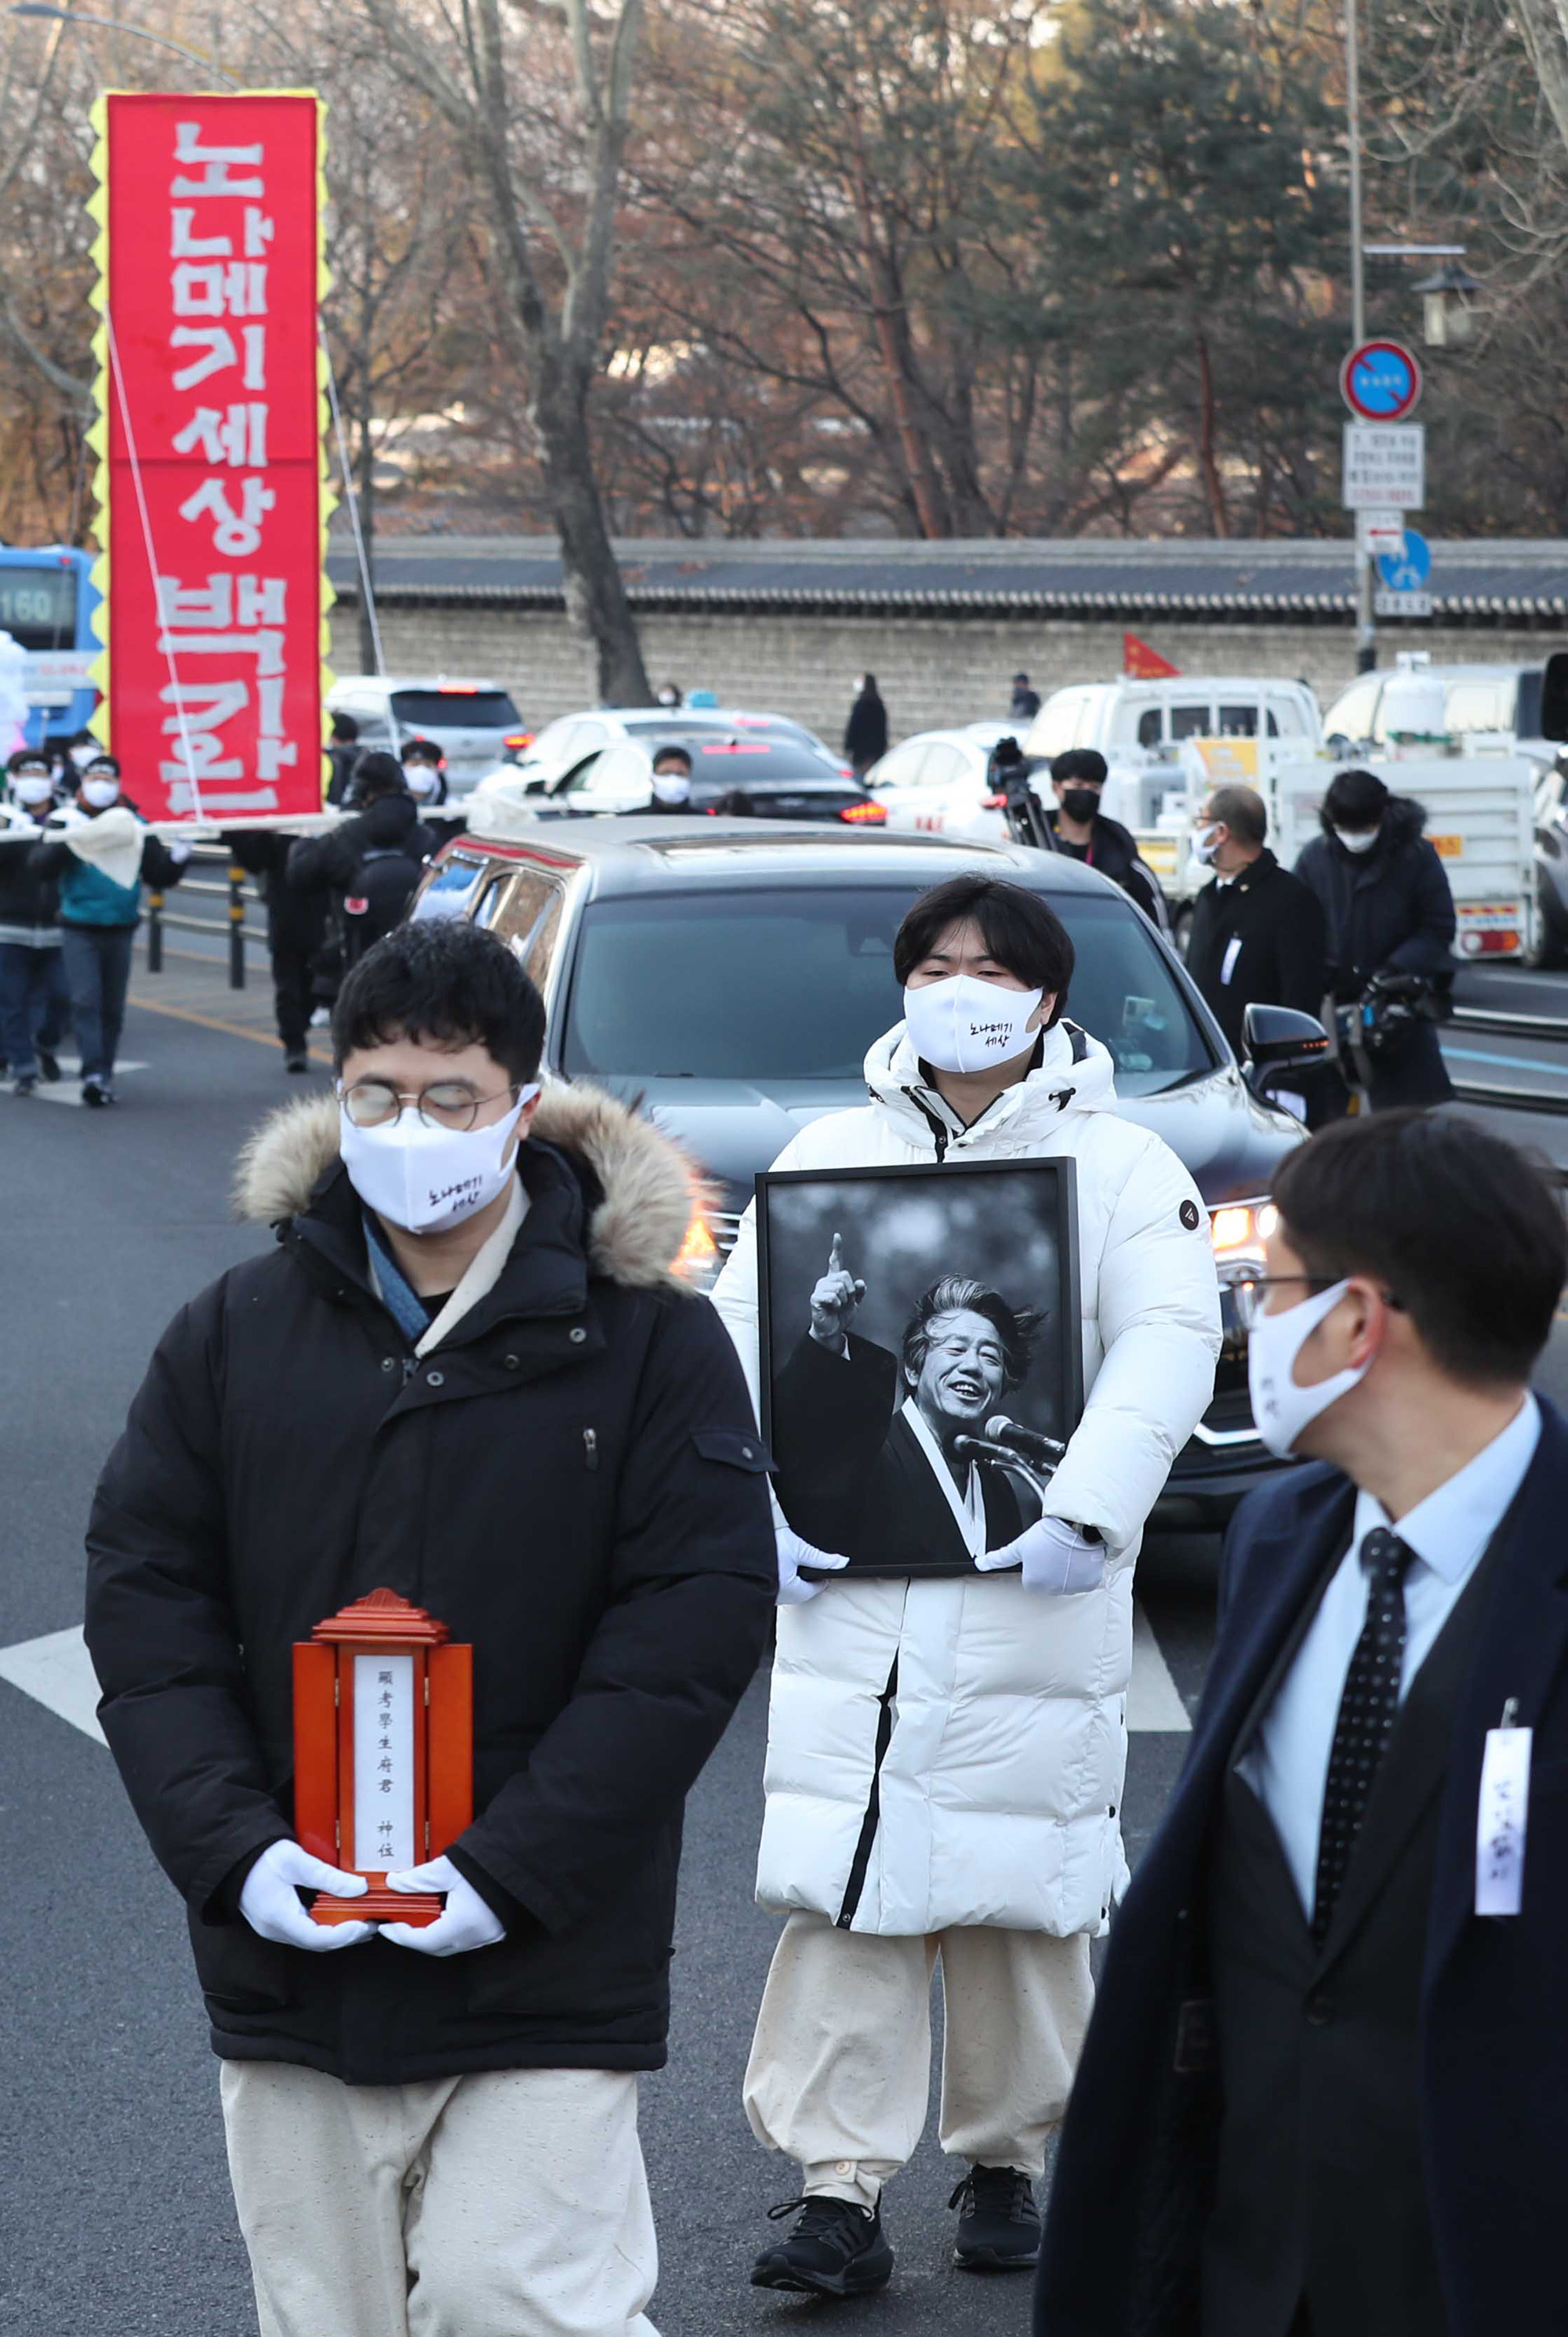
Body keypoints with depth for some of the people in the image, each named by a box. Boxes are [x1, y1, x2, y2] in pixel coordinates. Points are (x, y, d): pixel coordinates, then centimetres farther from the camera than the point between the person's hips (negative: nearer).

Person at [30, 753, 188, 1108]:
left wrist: (177, 858, -12)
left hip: (120, 930, 3)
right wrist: (66, 840, -26)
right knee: (85, 1001, -15)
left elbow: (159, 877, 8)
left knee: (112, 1009, 8)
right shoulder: (64, 820, 0)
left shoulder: (134, 825, 7)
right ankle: (93, 1074, -21)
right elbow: (42, 869, -11)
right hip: (79, 929, -3)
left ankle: (105, 1077, 17)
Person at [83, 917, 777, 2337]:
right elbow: (144, 1596, 4)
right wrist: (232, 1849, -10)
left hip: (545, 1980, -3)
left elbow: (699, 1626, -8)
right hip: (288, 1975, 3)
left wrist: (510, 1870, -16)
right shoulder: (236, 1334, 7)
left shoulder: (648, 1342, -2)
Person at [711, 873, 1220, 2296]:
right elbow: (744, 1326, 8)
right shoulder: (831, 1155, 12)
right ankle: (842, 2192, -2)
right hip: (849, 1600, 2)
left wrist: (1087, 1511, -17)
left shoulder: (1121, 1166, 5)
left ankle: (1004, 2163, 20)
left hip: (1035, 1604, -1)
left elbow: (1168, 1345, -6)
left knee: (1020, 1900, 4)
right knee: (841, 1897, -4)